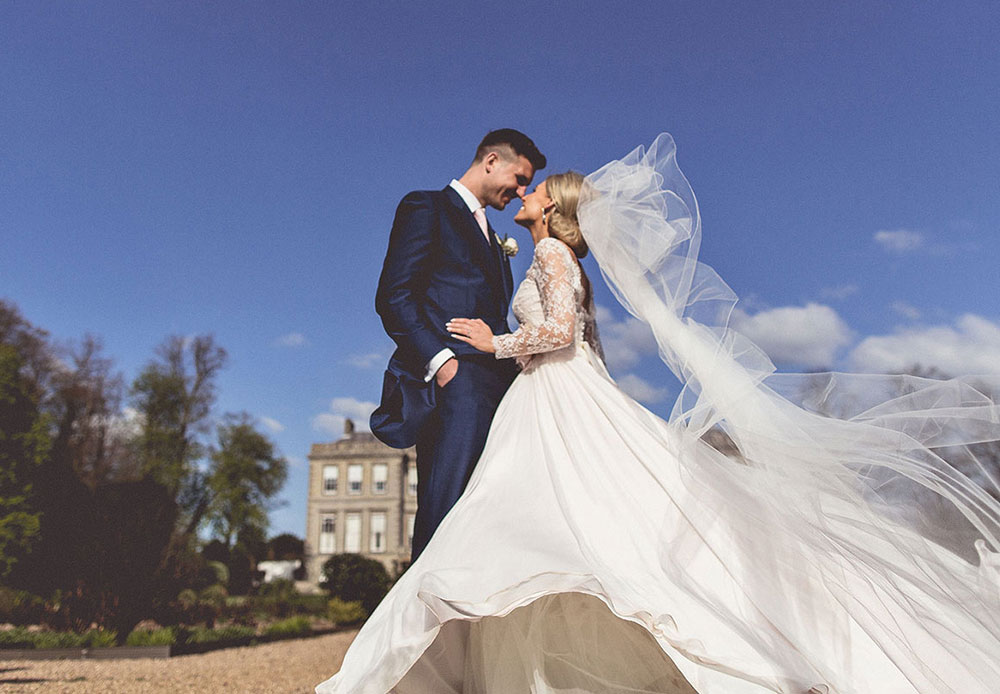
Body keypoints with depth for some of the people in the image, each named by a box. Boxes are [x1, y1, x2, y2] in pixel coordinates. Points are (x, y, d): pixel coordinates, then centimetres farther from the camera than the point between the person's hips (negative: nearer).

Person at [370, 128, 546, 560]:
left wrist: (519, 365, 11)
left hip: (495, 386, 8)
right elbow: (393, 296, -5)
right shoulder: (427, 207, 8)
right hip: (453, 381, -8)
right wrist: (440, 359, -17)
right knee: (444, 513, -14)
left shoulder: (490, 237, 32)